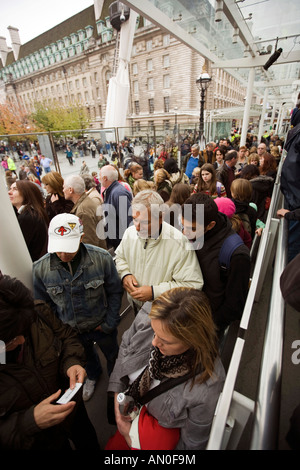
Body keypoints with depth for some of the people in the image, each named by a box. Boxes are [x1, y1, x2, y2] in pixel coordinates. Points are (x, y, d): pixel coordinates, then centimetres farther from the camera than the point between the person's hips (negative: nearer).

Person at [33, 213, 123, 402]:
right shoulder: (40, 268, -22)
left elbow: (115, 292, -14)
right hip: (70, 331, 2)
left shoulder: (102, 258, -28)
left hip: (102, 326, -1)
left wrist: (109, 324, -11)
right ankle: (93, 375, 68)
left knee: (113, 356, 27)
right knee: (86, 358, 33)